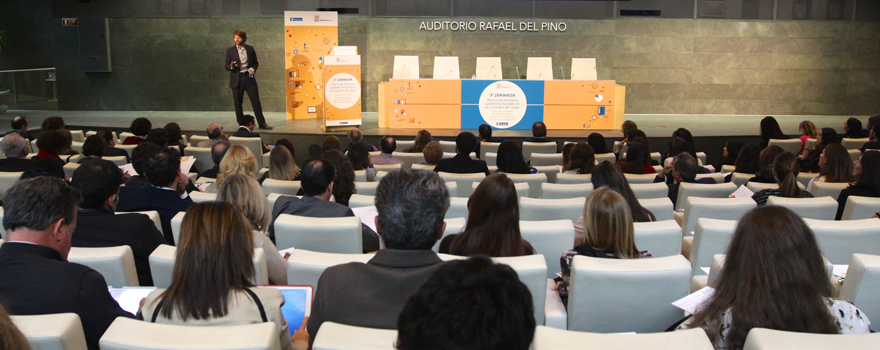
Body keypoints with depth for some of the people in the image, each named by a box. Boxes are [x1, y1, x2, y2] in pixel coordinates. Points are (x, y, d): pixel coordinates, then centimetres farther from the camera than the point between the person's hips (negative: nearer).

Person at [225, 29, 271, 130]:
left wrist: (253, 69, -6)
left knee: (256, 101, 0)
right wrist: (231, 67, -19)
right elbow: (226, 67, 4)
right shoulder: (230, 50, 3)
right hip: (237, 79, -1)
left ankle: (262, 123, 7)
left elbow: (255, 62, 15)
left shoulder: (250, 49, 7)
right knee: (238, 103, 3)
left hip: (249, 78, 1)